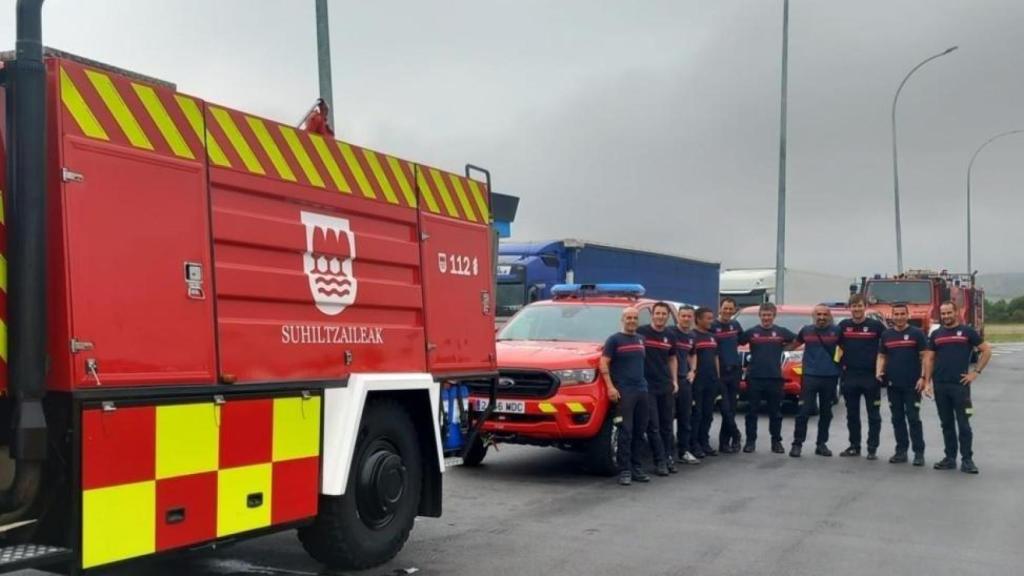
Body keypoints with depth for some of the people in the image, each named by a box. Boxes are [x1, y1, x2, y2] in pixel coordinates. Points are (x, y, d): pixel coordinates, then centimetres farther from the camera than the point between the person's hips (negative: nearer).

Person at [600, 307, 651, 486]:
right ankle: (624, 471, -5)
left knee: (639, 432, 8)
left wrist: (644, 383, 16)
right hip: (623, 392, -6)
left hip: (641, 390, 6)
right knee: (625, 432, -9)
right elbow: (604, 363, -7)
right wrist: (610, 387, -16)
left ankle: (635, 467, 16)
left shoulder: (640, 339, 16)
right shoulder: (614, 339, -2)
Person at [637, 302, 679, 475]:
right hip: (647, 386, -5)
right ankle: (660, 461, 2)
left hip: (666, 386, 5)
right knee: (653, 426, -2)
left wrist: (675, 380, 10)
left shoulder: (670, 335, 8)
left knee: (667, 425, 12)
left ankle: (668, 457, 22)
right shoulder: (641, 332, -7)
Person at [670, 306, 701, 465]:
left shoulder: (691, 336, 13)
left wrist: (692, 370, 13)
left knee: (685, 417, 11)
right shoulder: (670, 332, -9)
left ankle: (684, 451, 19)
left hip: (685, 379, 7)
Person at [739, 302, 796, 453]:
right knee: (752, 411, 3)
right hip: (754, 377, 0)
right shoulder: (751, 332, 3)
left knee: (775, 412, 7)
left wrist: (785, 347, 2)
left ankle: (776, 441, 15)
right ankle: (750, 441, 10)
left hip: (775, 377, 0)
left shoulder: (782, 332, 4)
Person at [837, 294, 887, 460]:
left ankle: (872, 449, 8)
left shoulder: (876, 325, -4)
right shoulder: (843, 325, 5)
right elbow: (837, 346, 17)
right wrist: (841, 364, 8)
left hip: (871, 377, -3)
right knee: (852, 414, 10)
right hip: (849, 377, 3)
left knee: (874, 415, 2)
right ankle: (854, 446, 20)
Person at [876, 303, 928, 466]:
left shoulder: (917, 333, -2)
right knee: (897, 418, 9)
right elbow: (881, 356, 14)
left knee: (913, 418, -5)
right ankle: (901, 451, 16)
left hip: (912, 384, -4)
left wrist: (923, 377, -13)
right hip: (892, 384, 4)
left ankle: (919, 452, 1)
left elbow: (925, 357, -4)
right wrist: (878, 372, -4)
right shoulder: (886, 335, 10)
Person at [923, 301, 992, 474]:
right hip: (940, 386, 4)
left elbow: (986, 350, 1)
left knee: (963, 424, -3)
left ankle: (967, 460, 3)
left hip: (960, 385, -4)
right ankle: (950, 457, 17)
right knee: (946, 423, 10)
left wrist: (976, 372, -5)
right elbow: (929, 359, 11)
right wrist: (927, 382, 3)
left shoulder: (967, 332, 1)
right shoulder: (936, 334, 11)